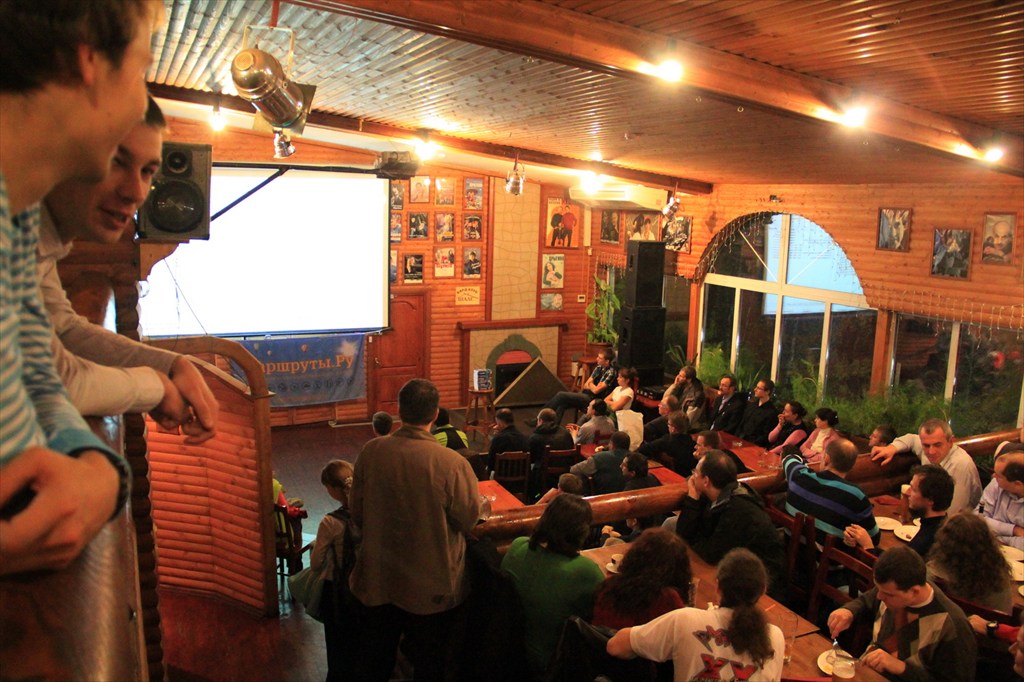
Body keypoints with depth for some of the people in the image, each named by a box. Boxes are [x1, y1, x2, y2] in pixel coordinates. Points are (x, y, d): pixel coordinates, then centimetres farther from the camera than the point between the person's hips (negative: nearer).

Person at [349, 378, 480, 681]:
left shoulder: (370, 452, -15)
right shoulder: (452, 463, -26)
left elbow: (357, 513, -2)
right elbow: (468, 521, -12)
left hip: (379, 580, 3)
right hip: (432, 586, -2)